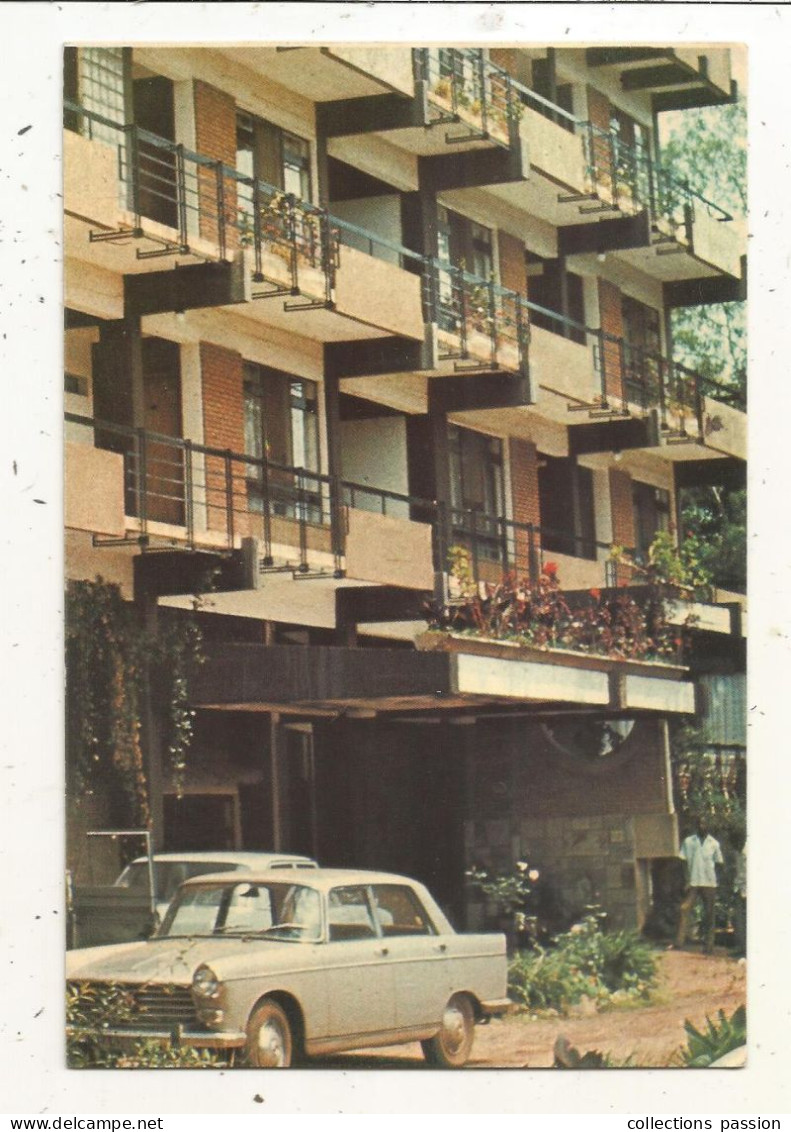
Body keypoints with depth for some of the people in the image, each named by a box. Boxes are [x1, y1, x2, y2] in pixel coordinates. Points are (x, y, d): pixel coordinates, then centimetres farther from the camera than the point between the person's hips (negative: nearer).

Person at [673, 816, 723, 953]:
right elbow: (684, 862, 3)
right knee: (684, 909, -14)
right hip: (693, 883, -1)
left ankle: (709, 947, 9)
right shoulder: (688, 841, 4)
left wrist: (716, 882, 4)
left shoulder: (714, 843, 7)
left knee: (709, 914, 3)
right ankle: (679, 942, -16)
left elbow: (718, 863, 11)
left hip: (709, 884, 1)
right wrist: (687, 880, -7)